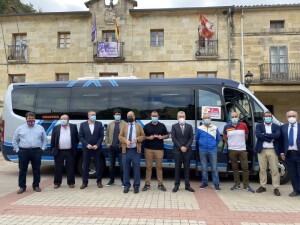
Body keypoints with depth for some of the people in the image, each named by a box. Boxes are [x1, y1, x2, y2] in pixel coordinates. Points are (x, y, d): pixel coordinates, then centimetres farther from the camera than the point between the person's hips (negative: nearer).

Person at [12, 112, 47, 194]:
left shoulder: (40, 128, 10)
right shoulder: (20, 128, 7)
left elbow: (44, 139, 14)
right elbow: (15, 140, 12)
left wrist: (42, 148, 4)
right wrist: (17, 150, 3)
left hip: (36, 151, 1)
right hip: (23, 151, 0)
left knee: (36, 169, 5)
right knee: (22, 170, 3)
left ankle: (36, 185, 17)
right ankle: (22, 186, 14)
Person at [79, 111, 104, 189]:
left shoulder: (99, 124, 3)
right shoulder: (83, 124, 3)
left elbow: (101, 136, 1)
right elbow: (81, 136, 0)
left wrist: (97, 145, -10)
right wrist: (87, 144, -11)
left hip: (97, 148, 0)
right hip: (86, 149, 0)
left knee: (98, 166, 5)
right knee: (85, 166, 5)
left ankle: (99, 181, 18)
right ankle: (85, 182, 17)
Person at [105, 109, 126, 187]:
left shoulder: (124, 124, 0)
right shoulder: (110, 124, 12)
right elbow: (107, 134, 13)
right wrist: (107, 143, 2)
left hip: (120, 147, -3)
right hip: (111, 147, 4)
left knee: (121, 165, 0)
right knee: (111, 165, 12)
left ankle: (123, 181, 10)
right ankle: (111, 180, 23)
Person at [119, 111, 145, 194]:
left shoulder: (139, 126, 10)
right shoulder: (124, 126, 13)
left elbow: (143, 136, 5)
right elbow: (120, 136, 5)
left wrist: (137, 139, -15)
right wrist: (126, 140, -14)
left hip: (136, 150, -1)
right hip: (126, 150, 1)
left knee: (136, 168, 0)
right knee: (126, 169, 4)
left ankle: (136, 186, 9)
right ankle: (126, 185, 15)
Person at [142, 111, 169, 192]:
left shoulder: (162, 126, 7)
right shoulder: (146, 126, 6)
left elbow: (167, 135, 11)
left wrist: (162, 137, -9)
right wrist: (148, 137, -11)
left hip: (159, 149, 0)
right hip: (148, 149, 0)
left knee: (159, 166, 3)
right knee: (148, 166, 3)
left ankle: (160, 184, 12)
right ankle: (147, 184, 11)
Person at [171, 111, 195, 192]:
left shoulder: (189, 126, 8)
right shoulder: (174, 126, 4)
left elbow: (191, 138, 3)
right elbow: (173, 138, -4)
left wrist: (186, 147, -10)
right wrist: (180, 147, -12)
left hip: (187, 150, 1)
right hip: (177, 150, -1)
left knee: (187, 168, 5)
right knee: (177, 168, 3)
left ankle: (187, 185, 11)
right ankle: (176, 185, 9)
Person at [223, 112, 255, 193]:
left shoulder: (243, 125, -2)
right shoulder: (227, 127, -2)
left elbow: (246, 136, 14)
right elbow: (224, 137, 14)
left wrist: (242, 142, 13)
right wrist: (229, 143, 7)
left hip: (242, 149, 0)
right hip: (232, 150, 0)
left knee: (245, 167, -1)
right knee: (235, 168, 9)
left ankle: (246, 186, 8)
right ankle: (237, 184, 20)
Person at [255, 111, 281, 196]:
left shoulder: (276, 126, 7)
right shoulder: (259, 126, 7)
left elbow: (277, 135, -13)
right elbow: (258, 135, -12)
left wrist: (265, 134, -13)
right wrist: (271, 139, -13)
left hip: (273, 150, 0)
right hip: (262, 150, 1)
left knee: (275, 170, 0)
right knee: (262, 169, 8)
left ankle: (276, 188, 8)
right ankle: (262, 186, 17)